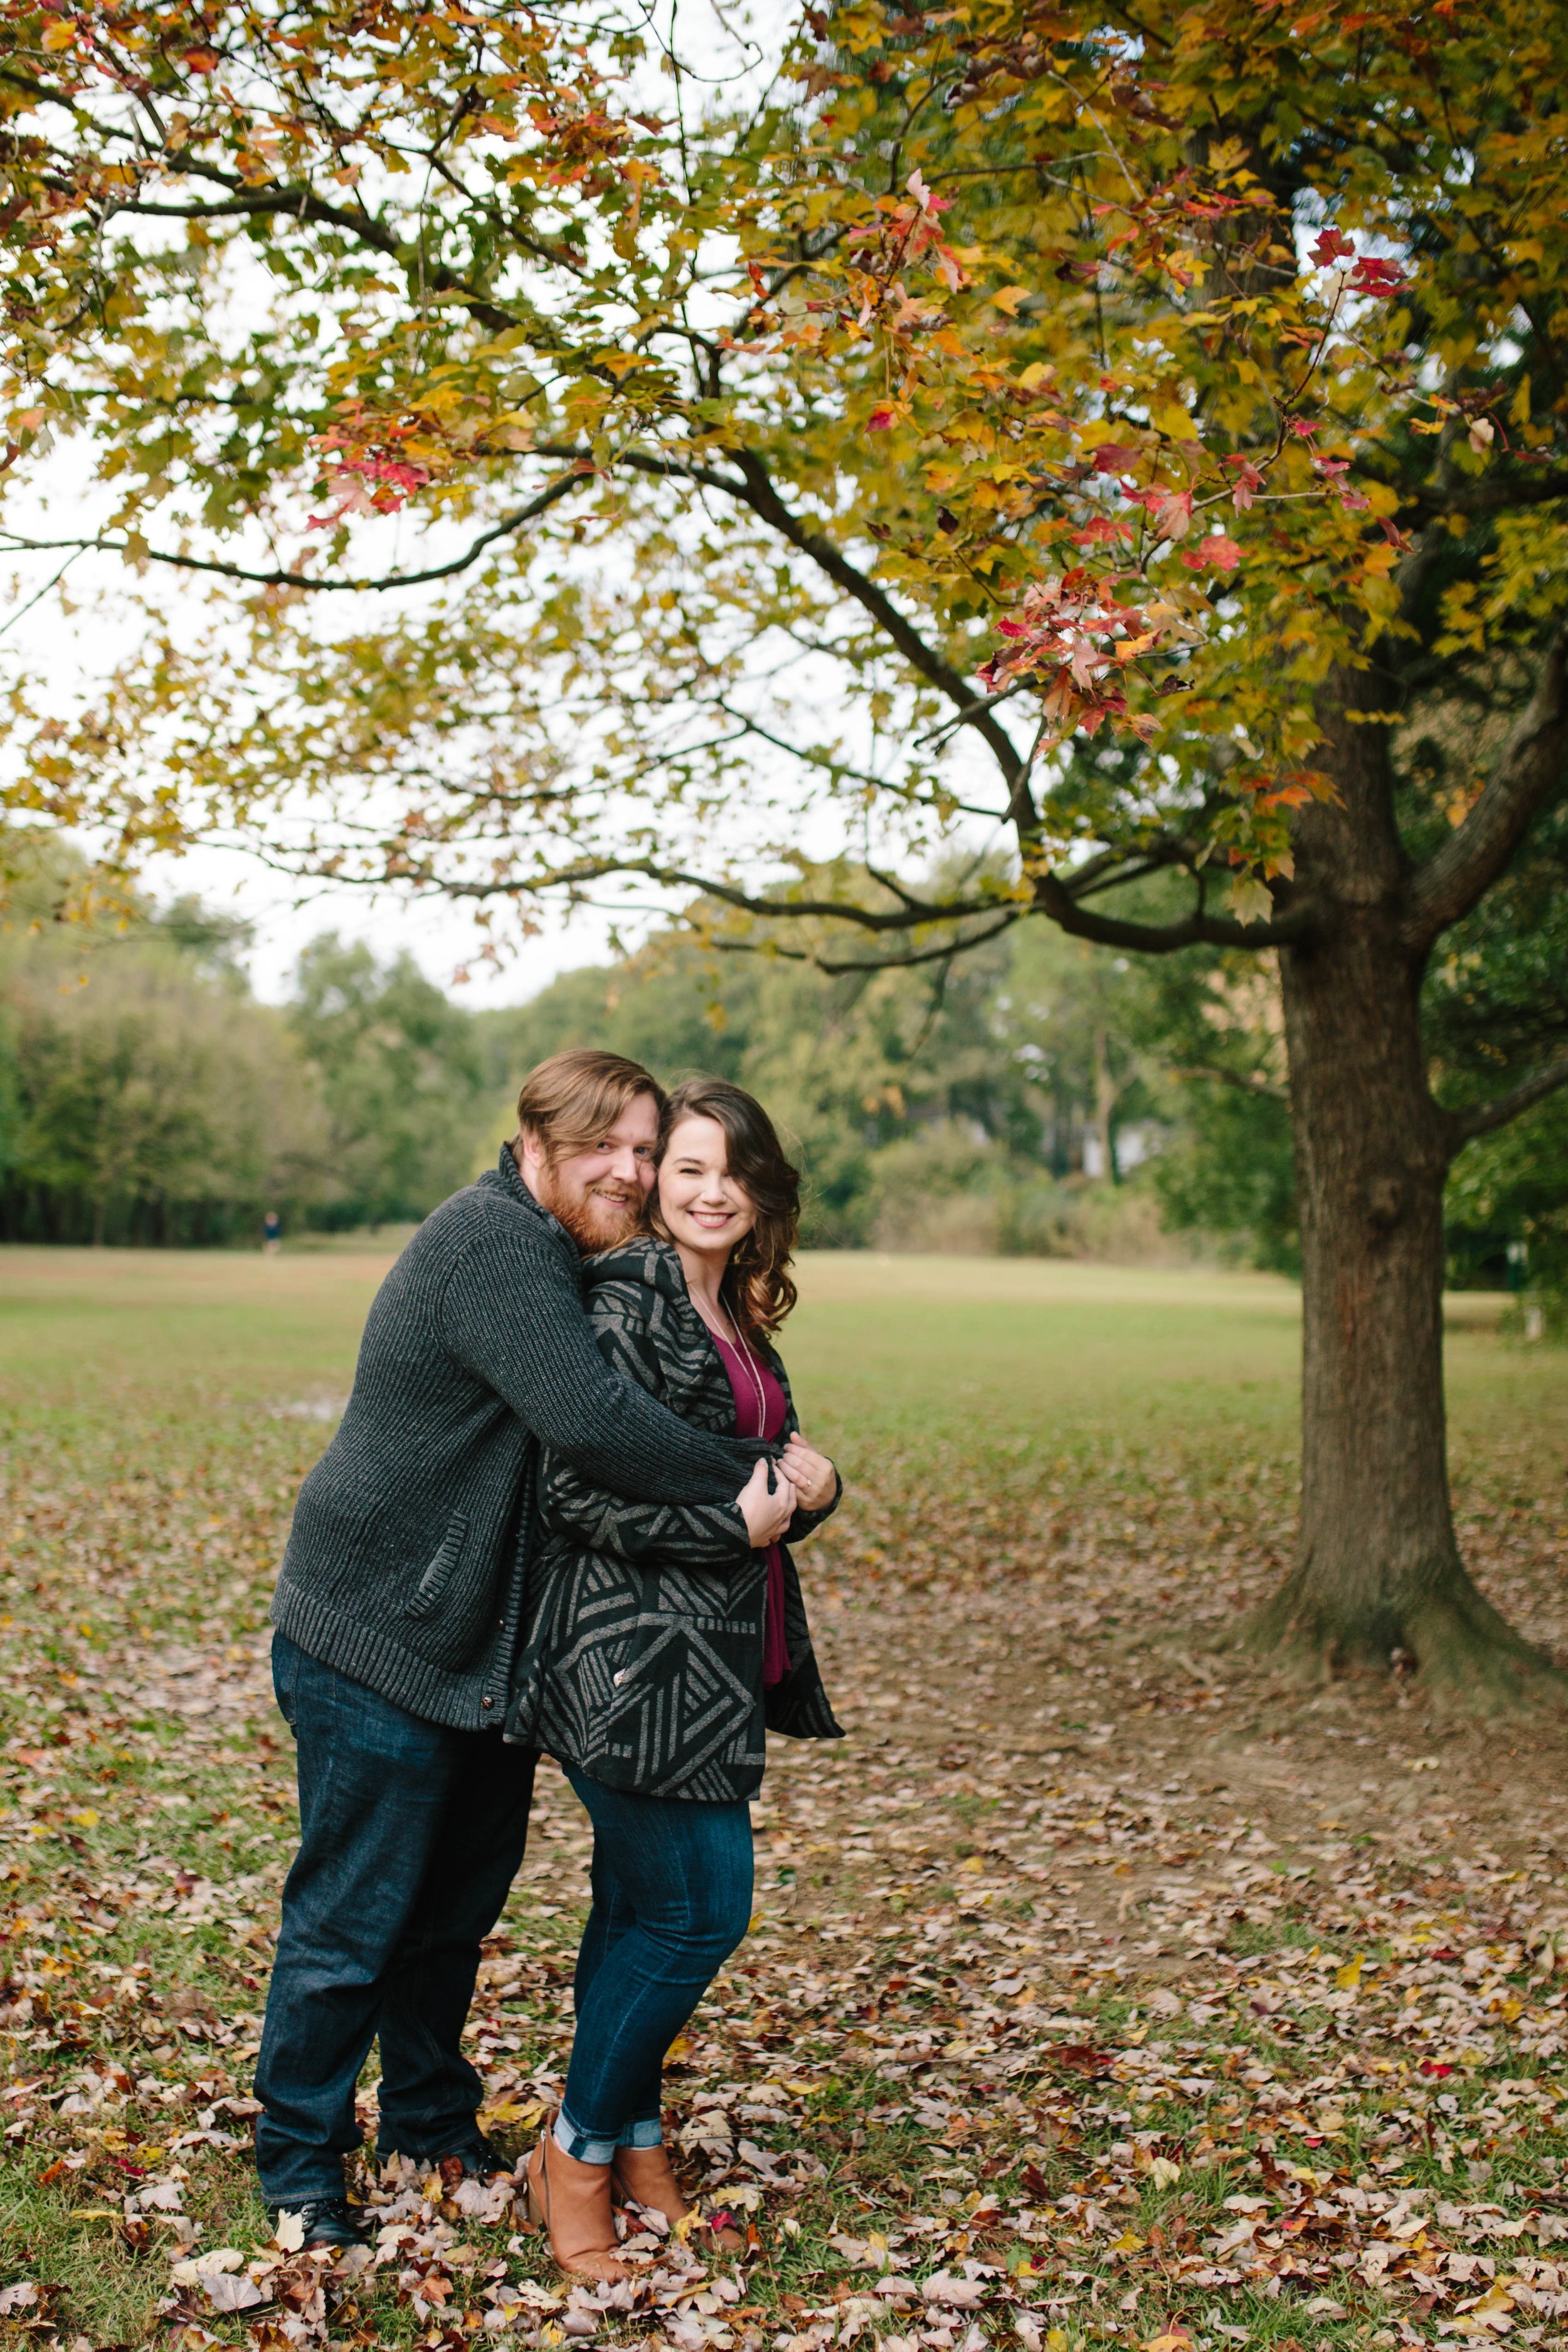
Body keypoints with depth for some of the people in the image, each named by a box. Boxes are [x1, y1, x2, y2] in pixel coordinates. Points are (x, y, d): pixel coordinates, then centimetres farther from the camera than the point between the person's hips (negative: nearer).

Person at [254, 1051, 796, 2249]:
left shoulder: (563, 1261, 12)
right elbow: (589, 1419, -33)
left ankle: (431, 2119, 39)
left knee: (460, 1899, 21)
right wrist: (743, 1488, -25)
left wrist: (770, 1480, -5)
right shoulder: (494, 1242, -22)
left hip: (483, 1645, 10)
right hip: (381, 1646, -10)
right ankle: (299, 2157, 22)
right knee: (352, 1916, 4)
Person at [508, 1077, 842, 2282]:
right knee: (700, 1908, -4)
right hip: (635, 1656, -9)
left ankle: (633, 2149, 29)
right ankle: (577, 2156, 15)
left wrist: (807, 1481, -4)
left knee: (644, 1903, 16)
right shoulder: (624, 1302, -15)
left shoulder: (734, 1317, 13)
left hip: (716, 1658, 9)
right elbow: (583, 1493, -20)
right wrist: (748, 1509, -16)